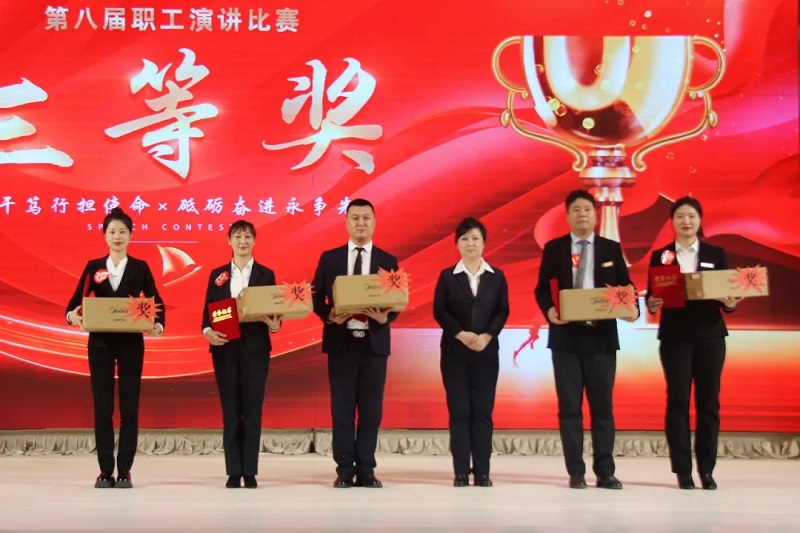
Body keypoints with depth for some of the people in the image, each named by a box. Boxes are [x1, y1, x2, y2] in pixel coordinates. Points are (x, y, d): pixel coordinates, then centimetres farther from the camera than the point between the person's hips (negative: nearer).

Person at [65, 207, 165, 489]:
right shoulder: (93, 267, 7)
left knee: (129, 406, 0)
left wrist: (158, 325, -18)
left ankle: (124, 470, 6)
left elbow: (156, 302, 1)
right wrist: (72, 315, -21)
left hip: (131, 343, -1)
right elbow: (76, 300, 1)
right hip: (100, 343, 1)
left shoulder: (140, 268, 4)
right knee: (102, 406, 2)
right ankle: (105, 470, 8)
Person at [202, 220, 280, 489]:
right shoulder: (217, 274, 10)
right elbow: (208, 310, 6)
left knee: (252, 410, 0)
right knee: (230, 410, 3)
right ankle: (234, 471, 7)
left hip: (255, 347, -1)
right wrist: (208, 331, -13)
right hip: (225, 348, 1)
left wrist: (274, 325, -18)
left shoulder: (266, 274, 7)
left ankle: (250, 471, 4)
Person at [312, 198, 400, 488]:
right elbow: (316, 297, 6)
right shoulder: (329, 258, 6)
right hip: (341, 341, 0)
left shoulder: (388, 261, 7)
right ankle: (345, 470, 9)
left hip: (374, 342, 1)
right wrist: (329, 315, -14)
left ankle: (366, 470, 11)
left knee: (371, 409, 4)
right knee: (342, 408, 2)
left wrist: (385, 317, -17)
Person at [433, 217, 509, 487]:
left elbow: (503, 311, 2)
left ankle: (482, 472, 3)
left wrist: (486, 336, -14)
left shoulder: (496, 276, 7)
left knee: (483, 411, 0)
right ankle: (461, 472, 1)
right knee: (459, 411, -2)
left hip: (487, 351, 1)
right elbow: (439, 311, -2)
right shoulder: (447, 276, 4)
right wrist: (461, 335, -15)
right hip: (454, 351, -1)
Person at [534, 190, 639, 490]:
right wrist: (549, 310, -17)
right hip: (566, 335, 0)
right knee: (569, 406, 1)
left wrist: (632, 309, -14)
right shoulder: (554, 248, 6)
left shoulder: (611, 248, 9)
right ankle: (576, 472, 7)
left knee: (602, 405, 4)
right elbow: (542, 287, 3)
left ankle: (605, 472, 10)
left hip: (602, 336, 1)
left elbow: (625, 286, 6)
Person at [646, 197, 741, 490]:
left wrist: (730, 303, -15)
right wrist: (652, 303, -17)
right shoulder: (660, 255, 6)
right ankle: (683, 470, 2)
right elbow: (651, 295, 4)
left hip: (710, 334, 1)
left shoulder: (716, 254, 8)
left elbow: (726, 293, 6)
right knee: (678, 400, -3)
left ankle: (706, 469, 8)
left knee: (708, 401, 1)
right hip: (675, 336, -1)